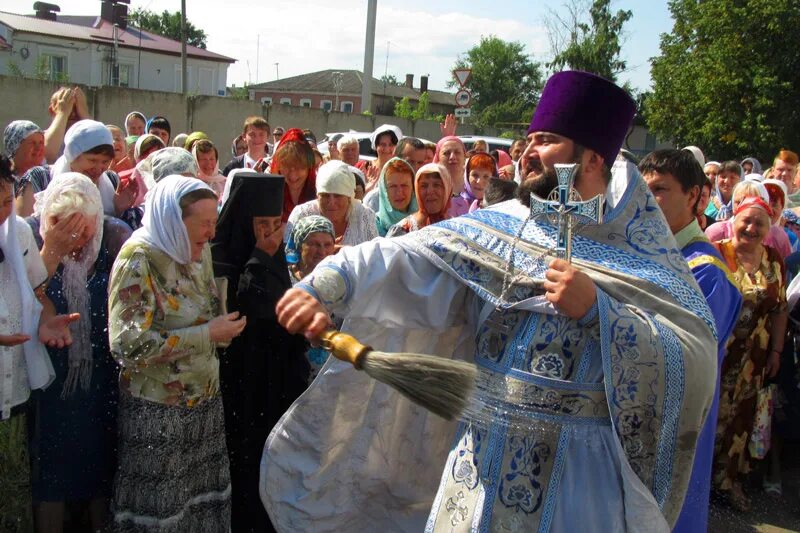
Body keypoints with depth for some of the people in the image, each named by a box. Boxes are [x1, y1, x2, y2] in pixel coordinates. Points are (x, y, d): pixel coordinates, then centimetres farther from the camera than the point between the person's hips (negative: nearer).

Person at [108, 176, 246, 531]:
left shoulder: (200, 252, 6)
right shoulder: (139, 259, -15)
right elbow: (128, 345, -24)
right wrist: (207, 335, -21)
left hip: (205, 400, 6)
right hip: (157, 411, -6)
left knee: (204, 503, 11)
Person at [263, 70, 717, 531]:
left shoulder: (642, 252, -5)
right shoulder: (498, 226, 2)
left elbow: (697, 356, -15)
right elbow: (405, 257, -10)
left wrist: (596, 309, -24)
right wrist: (324, 287, -25)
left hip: (578, 467, -2)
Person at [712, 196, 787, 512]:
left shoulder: (774, 261, 4)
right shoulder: (714, 254, -10)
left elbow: (780, 309, 10)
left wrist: (776, 351, 7)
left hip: (751, 359, 4)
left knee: (739, 416, 14)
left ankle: (729, 478, 30)